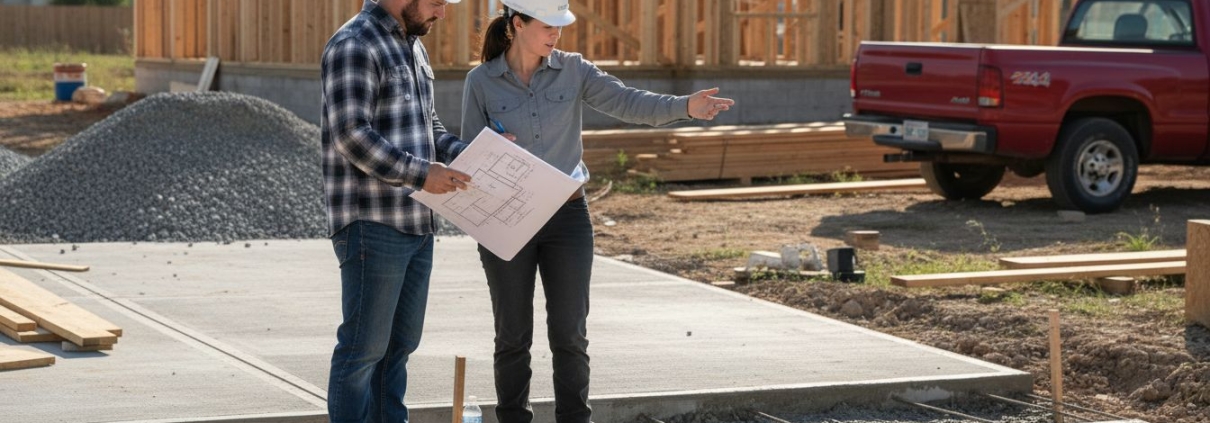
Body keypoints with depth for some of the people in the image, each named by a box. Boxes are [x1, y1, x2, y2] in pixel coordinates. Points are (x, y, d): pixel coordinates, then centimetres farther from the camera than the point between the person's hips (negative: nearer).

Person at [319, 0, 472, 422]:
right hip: (372, 224, -9)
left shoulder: (413, 47, 17)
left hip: (415, 223, 9)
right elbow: (352, 136, -21)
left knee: (399, 343, 13)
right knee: (364, 346, -4)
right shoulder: (354, 45, -13)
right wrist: (421, 174, -23)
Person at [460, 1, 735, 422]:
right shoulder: (481, 82, -4)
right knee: (514, 335, 7)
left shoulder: (572, 71, -1)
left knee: (569, 334, 4)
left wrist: (685, 106, -29)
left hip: (567, 215, 1)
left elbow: (627, 102, -13)